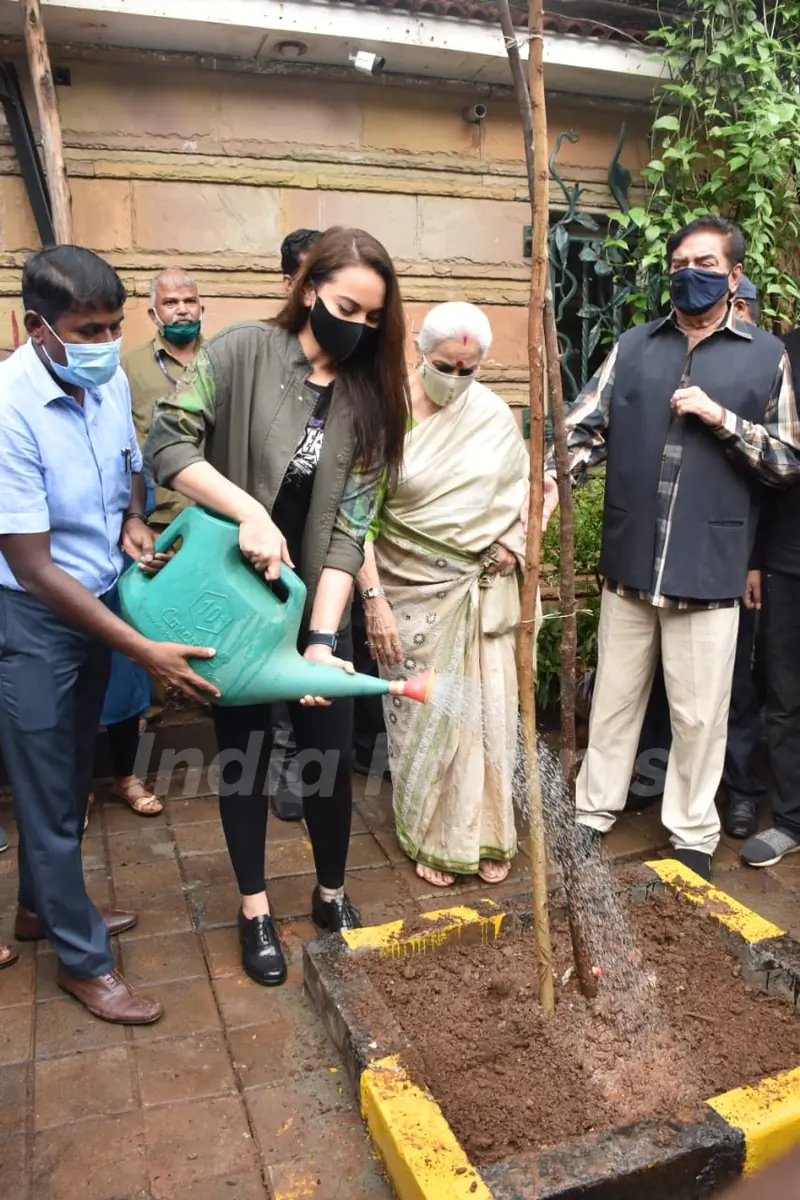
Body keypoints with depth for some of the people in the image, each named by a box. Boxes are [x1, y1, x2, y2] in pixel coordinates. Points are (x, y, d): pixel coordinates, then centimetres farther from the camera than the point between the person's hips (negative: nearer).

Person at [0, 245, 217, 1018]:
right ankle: (83, 958, 25)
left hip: (96, 603, 7)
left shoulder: (111, 381, -5)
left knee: (72, 775, 20)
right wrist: (145, 652, -25)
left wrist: (133, 524, -7)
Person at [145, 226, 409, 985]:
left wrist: (322, 637, -18)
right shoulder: (243, 351, -10)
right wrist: (248, 511, -29)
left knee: (329, 758, 7)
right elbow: (166, 442, -16)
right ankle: (254, 910, 30)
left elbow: (349, 526, -9)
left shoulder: (368, 398, -2)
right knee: (245, 752, 10)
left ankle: (331, 893, 34)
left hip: (317, 601, 2)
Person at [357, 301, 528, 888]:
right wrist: (374, 600, -14)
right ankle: (431, 838, 27)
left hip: (483, 590, 3)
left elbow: (523, 486, 14)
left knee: (486, 709, 8)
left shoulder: (494, 413, 1)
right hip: (412, 590, -2)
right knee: (422, 714, 7)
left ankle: (486, 834, 27)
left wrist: (513, 541, -4)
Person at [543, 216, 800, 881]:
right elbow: (586, 426, 0)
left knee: (700, 714, 7)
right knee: (615, 698, 13)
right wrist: (552, 478, -19)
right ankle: (594, 812, 29)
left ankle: (693, 835, 25)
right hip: (630, 561, 2)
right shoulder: (635, 346, 10)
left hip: (709, 567, -2)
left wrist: (721, 419, -11)